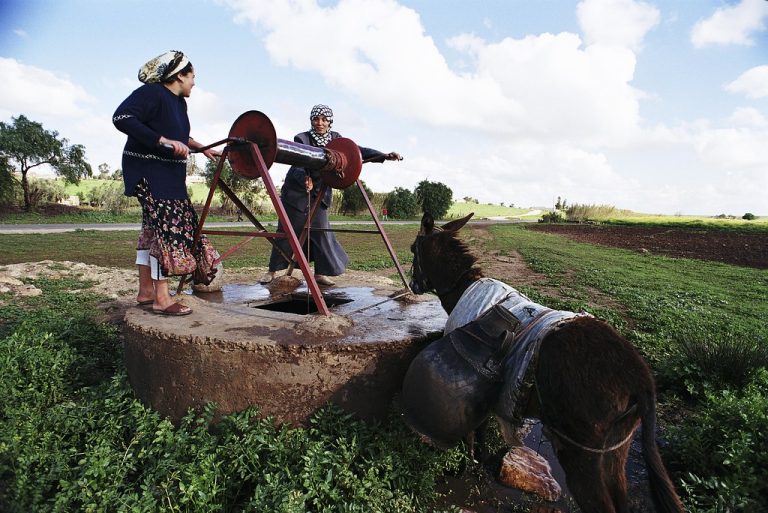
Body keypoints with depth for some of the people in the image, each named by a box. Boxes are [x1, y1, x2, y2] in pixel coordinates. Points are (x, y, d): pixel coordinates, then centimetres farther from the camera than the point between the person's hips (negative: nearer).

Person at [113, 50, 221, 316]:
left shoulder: (179, 102, 13)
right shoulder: (151, 93, -14)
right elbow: (121, 118, -25)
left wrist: (202, 148, 30)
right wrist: (163, 141, -29)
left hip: (170, 174, 10)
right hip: (148, 172, -10)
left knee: (154, 228, 11)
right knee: (166, 228, -12)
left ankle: (146, 291, 20)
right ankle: (162, 299, -6)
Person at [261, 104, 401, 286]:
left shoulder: (335, 138, 1)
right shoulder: (302, 139, -13)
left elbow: (356, 150, -3)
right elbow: (296, 166, -22)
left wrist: (385, 156, -14)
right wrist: (305, 179, -45)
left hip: (319, 195, 4)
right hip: (296, 193, -3)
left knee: (322, 233, 0)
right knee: (286, 233, 1)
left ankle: (320, 274, 12)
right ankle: (272, 271, 15)